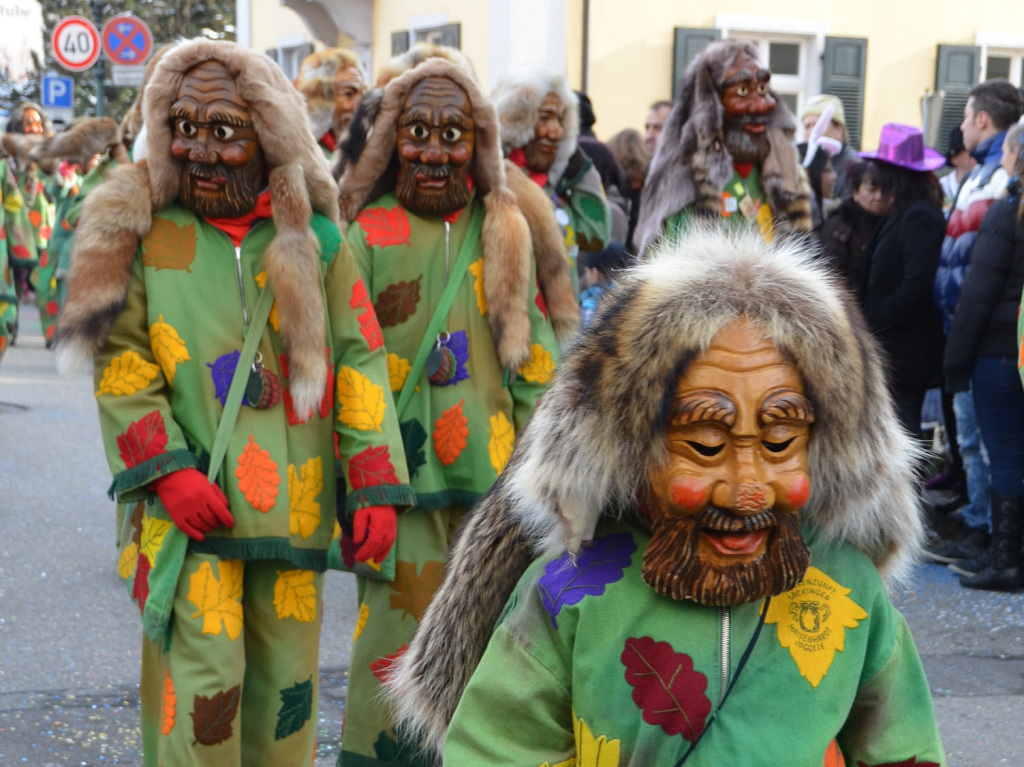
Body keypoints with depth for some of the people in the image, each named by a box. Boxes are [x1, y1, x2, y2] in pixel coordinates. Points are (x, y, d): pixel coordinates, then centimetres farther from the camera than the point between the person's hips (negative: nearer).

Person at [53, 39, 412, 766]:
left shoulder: (313, 237, 4)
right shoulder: (146, 235, 1)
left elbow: (359, 359, 4)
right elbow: (120, 365, 1)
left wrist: (376, 484, -4)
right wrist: (167, 469, -12)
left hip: (293, 505, 2)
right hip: (190, 504, -2)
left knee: (286, 679, 11)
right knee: (200, 678, -6)